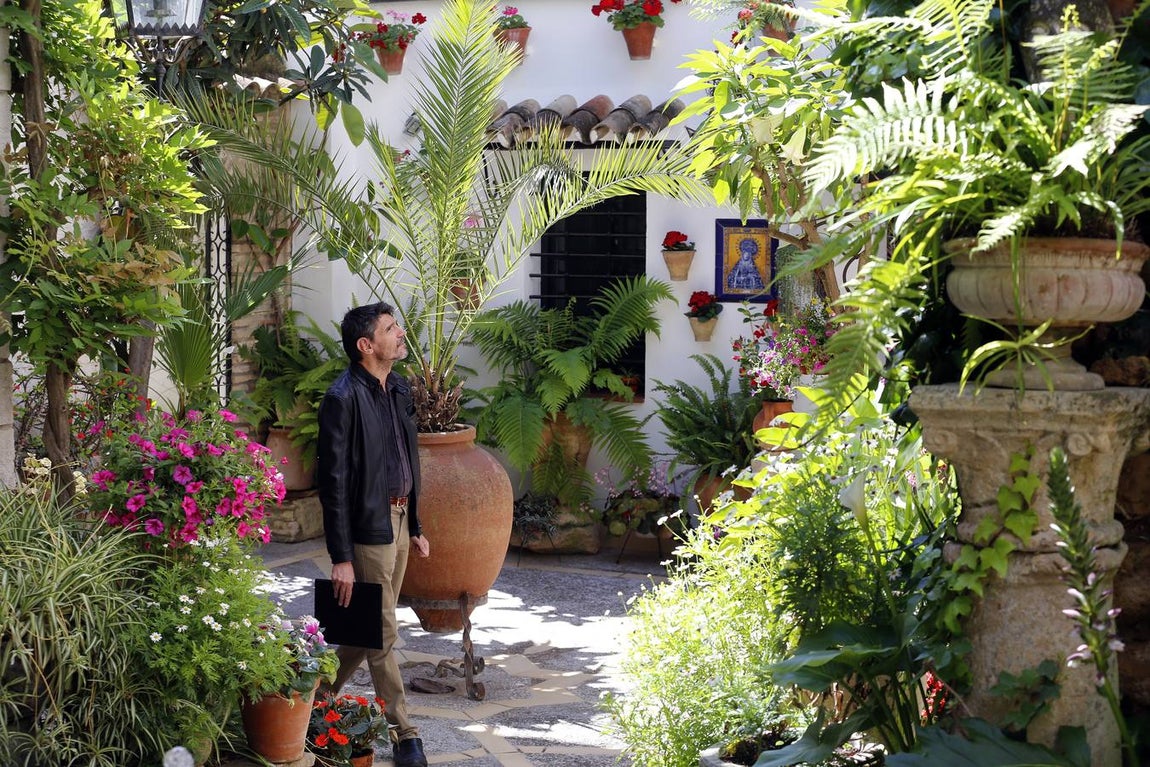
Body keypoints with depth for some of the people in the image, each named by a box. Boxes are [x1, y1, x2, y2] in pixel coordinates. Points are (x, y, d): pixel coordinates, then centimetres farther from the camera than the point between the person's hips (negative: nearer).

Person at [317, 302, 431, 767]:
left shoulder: (398, 389, 9)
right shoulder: (343, 398, -17)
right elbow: (333, 481, -17)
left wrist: (415, 527, 19)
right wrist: (341, 558, -18)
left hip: (398, 522, 8)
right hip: (369, 527, -8)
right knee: (382, 634, 0)